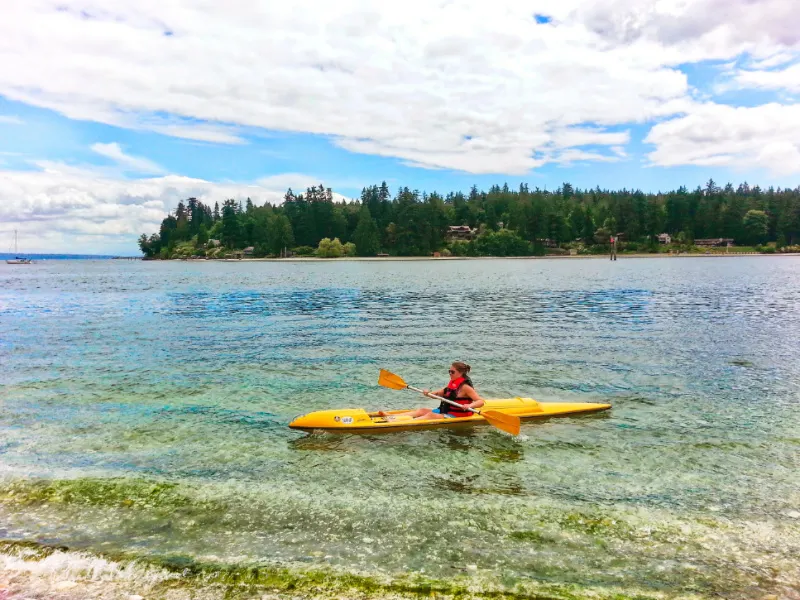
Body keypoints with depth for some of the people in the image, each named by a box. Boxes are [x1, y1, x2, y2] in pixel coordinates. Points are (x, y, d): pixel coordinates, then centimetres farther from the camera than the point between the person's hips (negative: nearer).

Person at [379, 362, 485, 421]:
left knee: (431, 415, -25)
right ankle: (391, 417, -14)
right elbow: (438, 394, 16)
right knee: (422, 410, -2)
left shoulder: (465, 387, -15)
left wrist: (470, 406, -41)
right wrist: (429, 393, -5)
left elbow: (481, 401, -21)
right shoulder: (452, 384, 11)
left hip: (455, 417, -9)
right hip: (444, 411, 9)